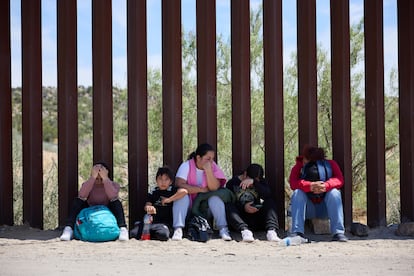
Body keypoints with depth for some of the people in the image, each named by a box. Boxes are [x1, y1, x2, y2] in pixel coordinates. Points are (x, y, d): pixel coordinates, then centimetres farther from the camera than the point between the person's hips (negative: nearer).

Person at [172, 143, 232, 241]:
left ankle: (223, 229, -29)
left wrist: (208, 170, -30)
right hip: (188, 204, -1)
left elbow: (214, 188, -19)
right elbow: (179, 184, -26)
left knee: (215, 197, -26)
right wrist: (202, 189, -24)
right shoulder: (187, 165, -12)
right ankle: (178, 229, -37)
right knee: (182, 195, -30)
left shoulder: (213, 167, -6)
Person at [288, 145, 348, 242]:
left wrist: (326, 185, -43)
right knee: (297, 193, -27)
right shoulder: (298, 167, -8)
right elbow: (293, 182, -25)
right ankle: (297, 232, -36)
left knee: (334, 192, -29)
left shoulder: (330, 164, -7)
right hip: (308, 209, 0)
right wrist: (310, 186, -44)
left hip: (326, 208, 0)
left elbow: (339, 179, -21)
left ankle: (338, 233, -35)